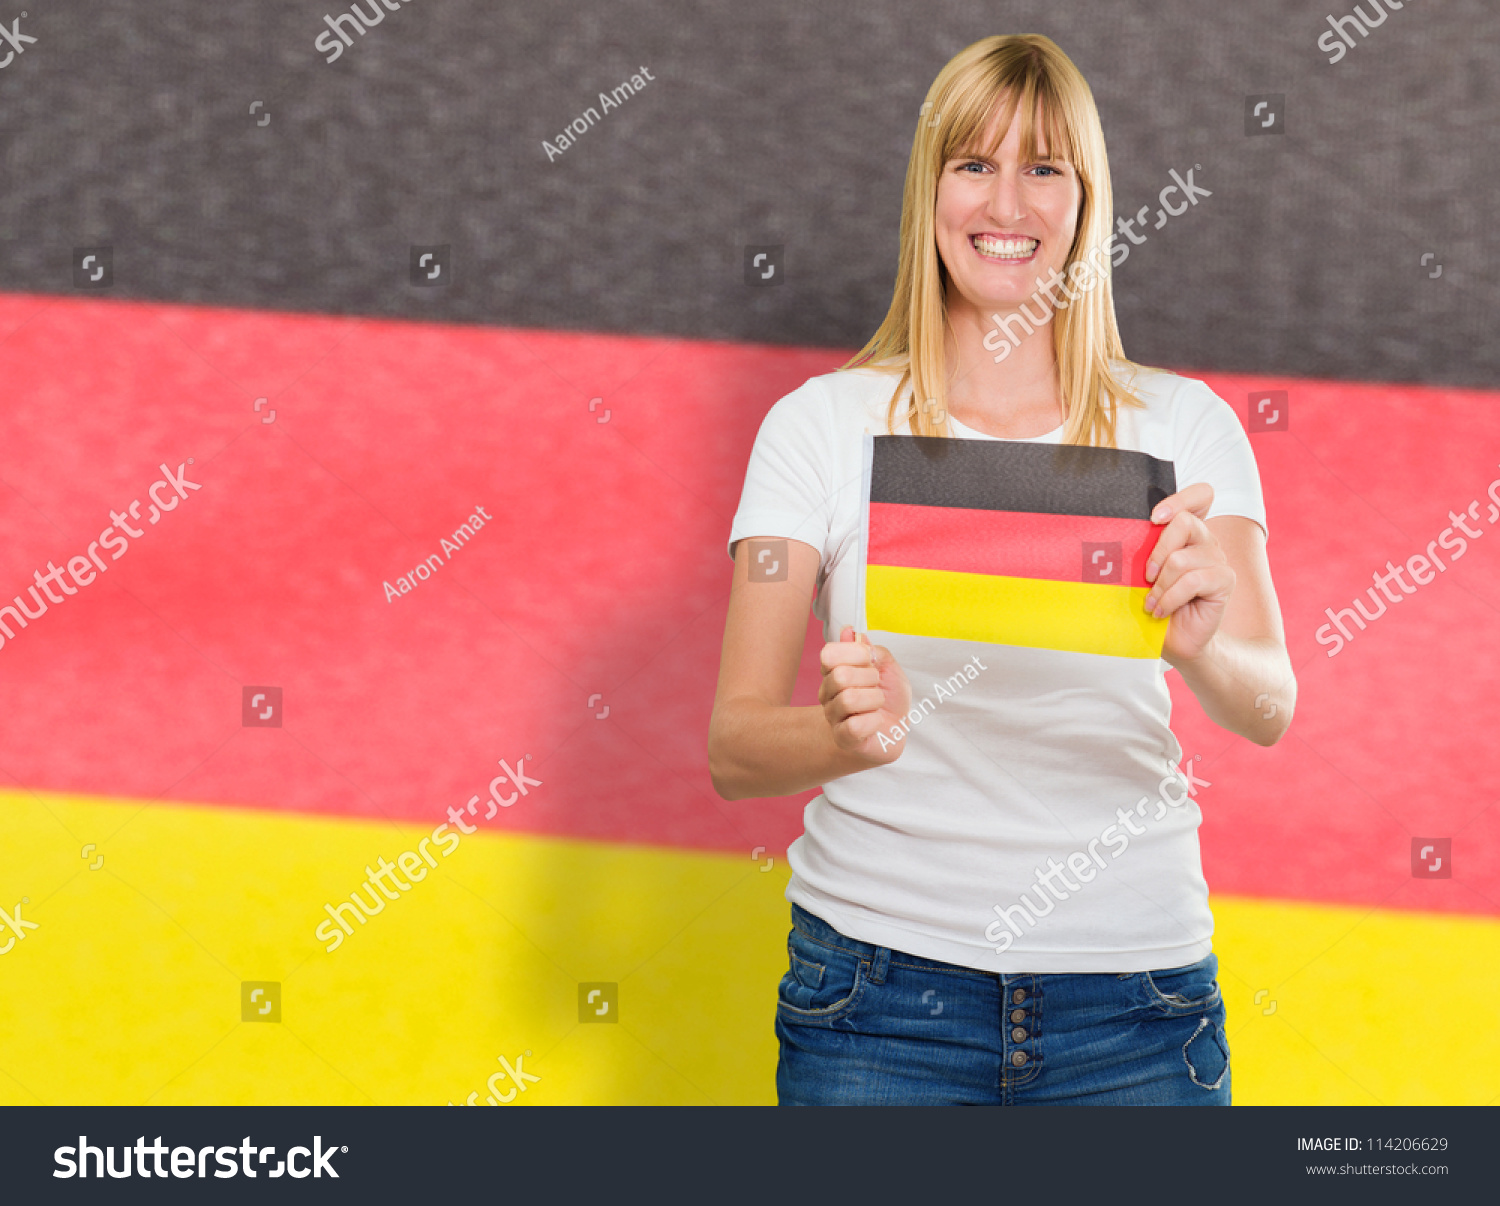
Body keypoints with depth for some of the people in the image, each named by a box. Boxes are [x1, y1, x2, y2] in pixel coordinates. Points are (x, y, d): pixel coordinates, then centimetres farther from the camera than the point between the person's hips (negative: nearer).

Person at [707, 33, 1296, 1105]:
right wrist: (849, 734, -26)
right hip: (880, 979, -1)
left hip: (1131, 983, 1)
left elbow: (1270, 708, -8)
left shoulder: (1186, 427, 4)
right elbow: (734, 750, -5)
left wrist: (1202, 647, -31)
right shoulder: (822, 424, 1)